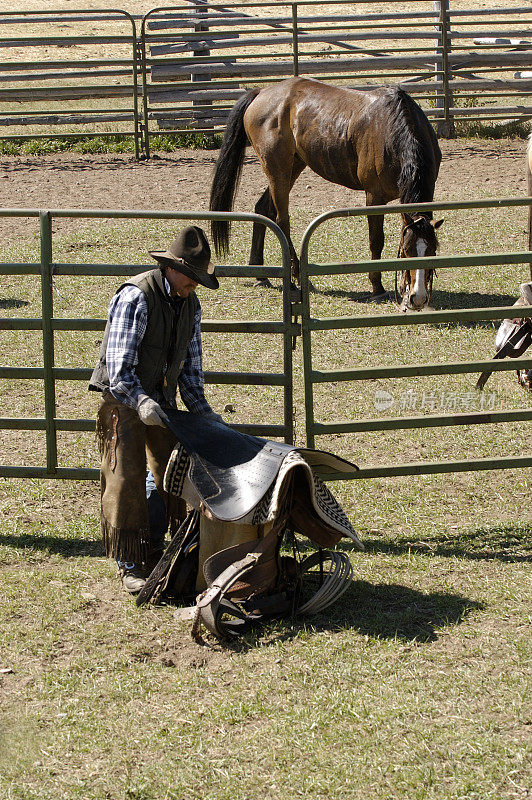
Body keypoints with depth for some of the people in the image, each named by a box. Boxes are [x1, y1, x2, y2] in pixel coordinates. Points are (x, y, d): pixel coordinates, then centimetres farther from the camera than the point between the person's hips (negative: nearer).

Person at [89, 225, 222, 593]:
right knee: (127, 480, -7)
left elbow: (190, 364, 15)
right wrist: (141, 401, -39)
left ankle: (155, 555, 15)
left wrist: (202, 410, 5)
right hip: (123, 399, -7)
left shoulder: (190, 304, 5)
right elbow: (119, 367, -25)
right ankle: (131, 566, -1)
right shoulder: (135, 297, -20)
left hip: (162, 402, 7)